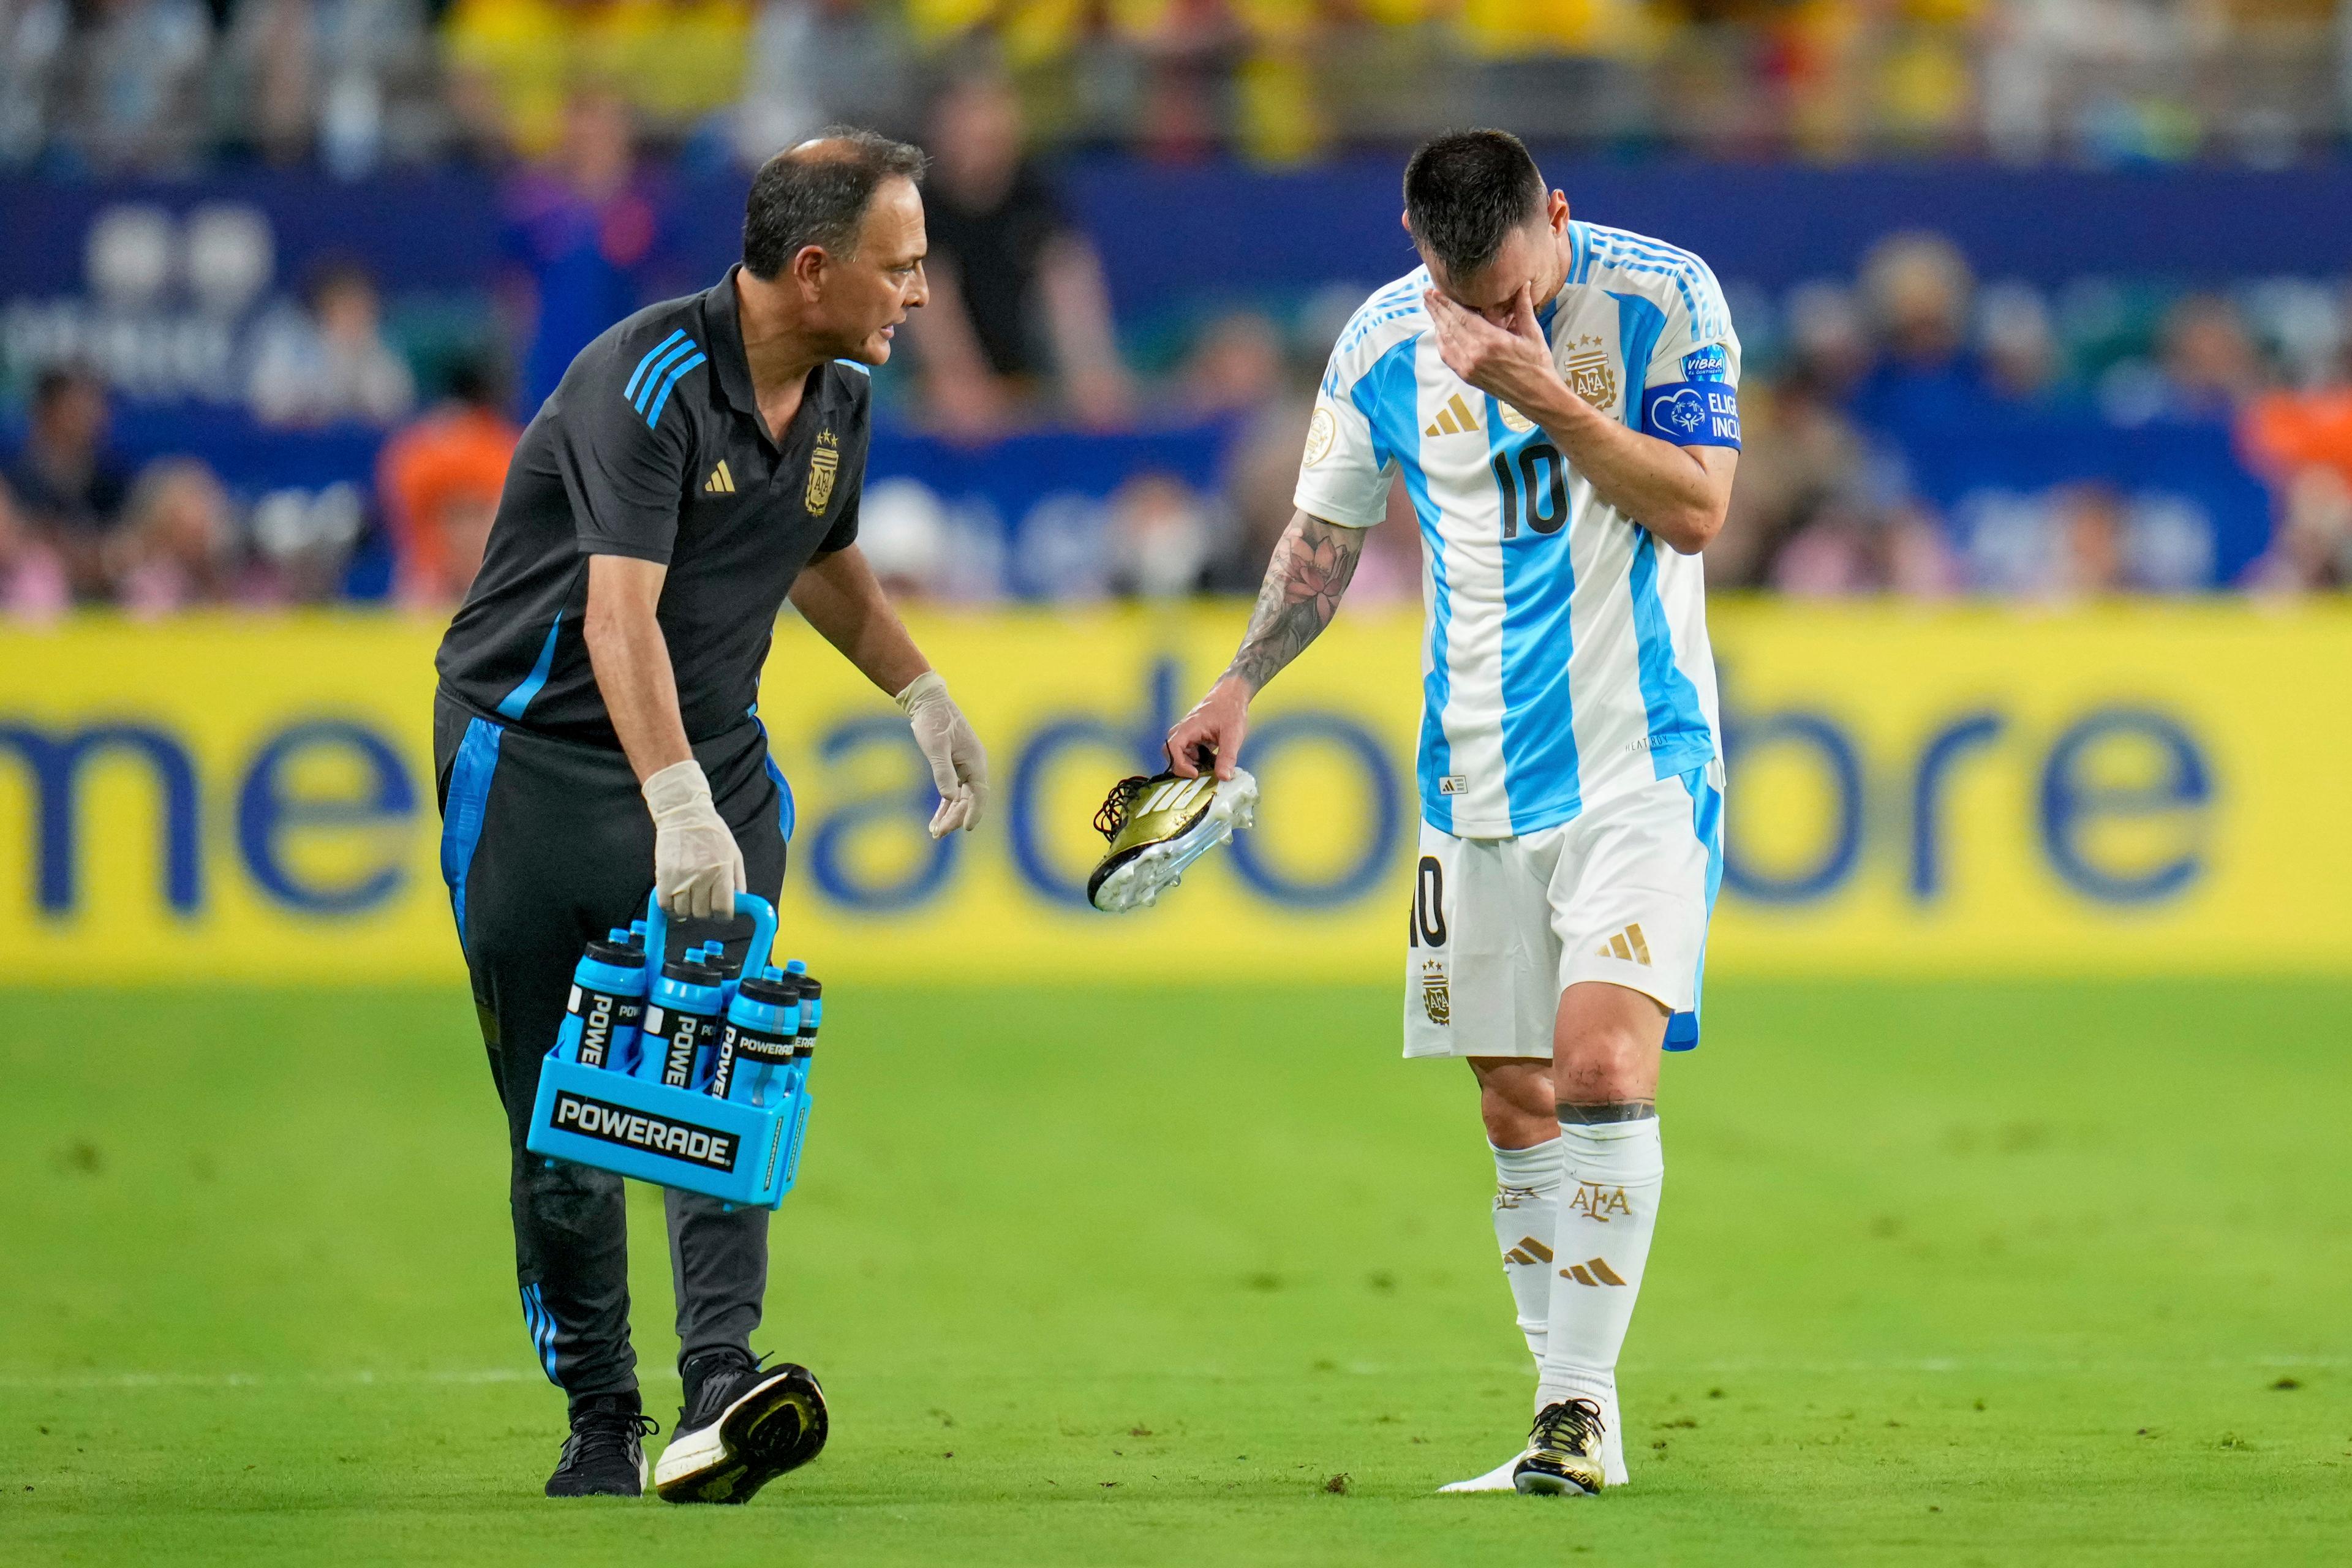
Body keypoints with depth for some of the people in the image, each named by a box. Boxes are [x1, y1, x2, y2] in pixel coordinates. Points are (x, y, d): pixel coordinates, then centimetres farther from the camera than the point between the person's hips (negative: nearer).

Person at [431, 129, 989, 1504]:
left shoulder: (841, 398, 3)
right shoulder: (644, 384, -23)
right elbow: (621, 611, -34)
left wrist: (925, 697, 26)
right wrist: (676, 806, -45)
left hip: (716, 755, 5)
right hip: (537, 755, -5)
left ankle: (720, 1386, -25)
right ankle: (600, 1422, 10)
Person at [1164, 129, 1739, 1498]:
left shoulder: (1664, 299, -9)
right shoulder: (1384, 345, 1)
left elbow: (1697, 512, -15)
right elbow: (1328, 530, 15)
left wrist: (1544, 392, -23)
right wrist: (1243, 684, 5)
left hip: (1640, 761, -4)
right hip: (1477, 773, 4)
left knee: (1604, 1064, -19)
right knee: (1517, 1106, 4)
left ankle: (1579, 1401, -15)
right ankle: (1579, 1432, 10)